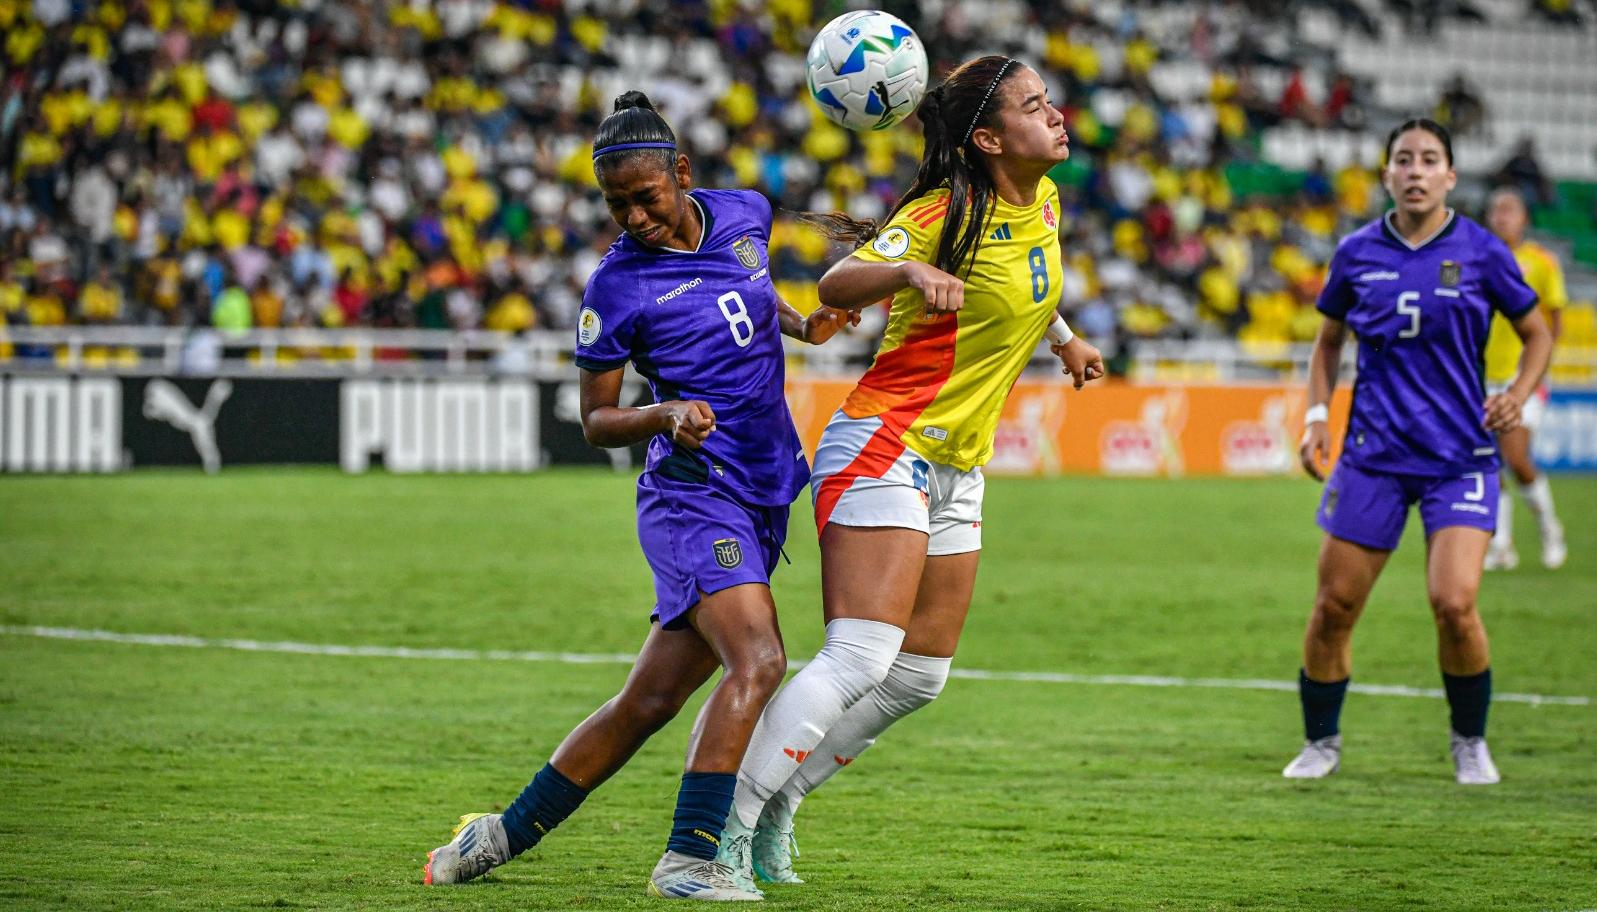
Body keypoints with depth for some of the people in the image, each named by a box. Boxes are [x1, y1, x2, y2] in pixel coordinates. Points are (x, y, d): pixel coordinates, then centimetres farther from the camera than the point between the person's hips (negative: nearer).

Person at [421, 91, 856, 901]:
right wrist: (665, 415, -21)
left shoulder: (743, 216, 6)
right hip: (692, 495, -6)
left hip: (763, 501, 6)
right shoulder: (618, 286, -10)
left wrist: (802, 325, 12)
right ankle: (687, 859, -28)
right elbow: (595, 420, -3)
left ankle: (506, 832, 17)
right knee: (759, 659, -27)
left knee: (650, 700, 6)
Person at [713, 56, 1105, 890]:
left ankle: (773, 805, 19)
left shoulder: (1043, 202, 8)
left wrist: (1063, 338, 37)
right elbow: (836, 286, -26)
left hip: (956, 467, 9)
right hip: (886, 446, -9)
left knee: (917, 676, 8)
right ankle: (724, 828, -15)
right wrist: (909, 271, -44)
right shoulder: (945, 212, -16)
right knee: (860, 658, -19)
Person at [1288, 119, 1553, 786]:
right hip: (1374, 453, 2)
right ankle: (1321, 743, 21)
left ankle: (1470, 743, 7)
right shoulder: (1357, 253, 4)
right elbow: (1329, 339, 20)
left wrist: (1519, 393, -7)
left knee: (1454, 604, -16)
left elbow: (1537, 334, 10)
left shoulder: (1480, 253, -2)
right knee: (1334, 606, 0)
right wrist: (1317, 415, 6)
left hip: (1460, 455, -2)